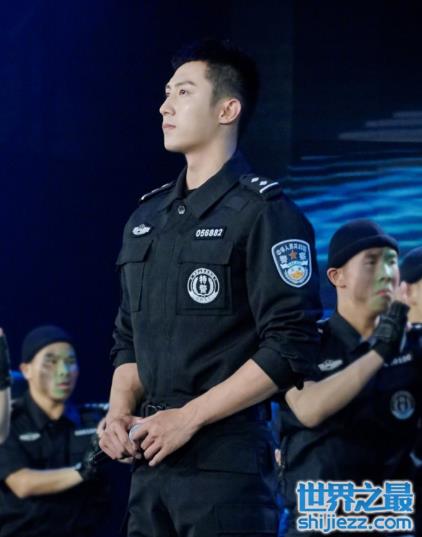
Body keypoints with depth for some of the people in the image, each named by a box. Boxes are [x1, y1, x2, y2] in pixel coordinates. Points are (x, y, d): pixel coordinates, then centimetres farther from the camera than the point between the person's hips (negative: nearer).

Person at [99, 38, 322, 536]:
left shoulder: (265, 211, -7)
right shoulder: (146, 218, 15)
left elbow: (291, 347, -14)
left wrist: (189, 417, -15)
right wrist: (119, 411, 1)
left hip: (228, 459, -6)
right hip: (150, 461, 6)